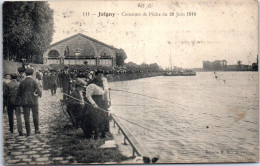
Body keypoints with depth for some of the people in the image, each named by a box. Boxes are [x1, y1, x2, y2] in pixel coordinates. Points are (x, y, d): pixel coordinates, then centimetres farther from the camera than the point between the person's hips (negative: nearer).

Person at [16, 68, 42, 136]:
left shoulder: (22, 82, 2)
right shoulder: (34, 81, -8)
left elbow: (19, 93, 8)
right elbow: (39, 91, -12)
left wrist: (18, 101, 21)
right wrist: (38, 94, 10)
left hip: (24, 102, 2)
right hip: (33, 101, -2)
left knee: (26, 117, 5)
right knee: (35, 116, 11)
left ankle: (28, 132, 7)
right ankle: (36, 130, 17)